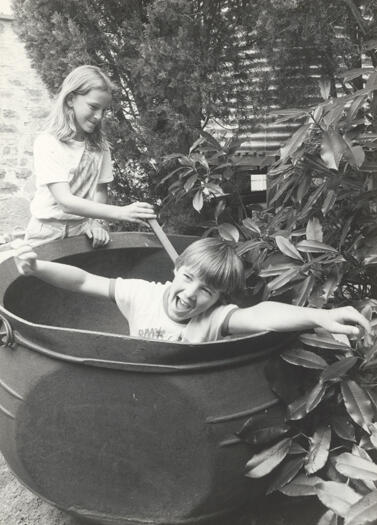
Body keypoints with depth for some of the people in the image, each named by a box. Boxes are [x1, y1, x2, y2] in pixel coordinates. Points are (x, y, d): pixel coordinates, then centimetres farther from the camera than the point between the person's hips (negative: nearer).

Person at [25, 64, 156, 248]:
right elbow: (65, 200, -21)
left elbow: (100, 189, 6)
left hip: (83, 232, 3)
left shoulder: (99, 143, 2)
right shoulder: (48, 143, -13)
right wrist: (121, 212, -30)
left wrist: (97, 223, -14)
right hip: (48, 235, -3)